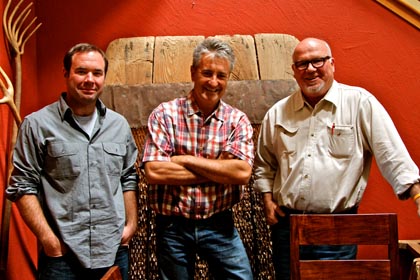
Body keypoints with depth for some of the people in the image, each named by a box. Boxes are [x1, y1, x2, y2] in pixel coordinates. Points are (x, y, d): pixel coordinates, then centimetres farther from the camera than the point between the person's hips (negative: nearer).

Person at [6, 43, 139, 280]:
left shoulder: (119, 125, 9)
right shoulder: (38, 125, -3)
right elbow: (23, 187, -5)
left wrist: (131, 223, 5)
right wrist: (48, 238, -10)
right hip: (62, 254, -3)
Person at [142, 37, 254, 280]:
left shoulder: (238, 120, -2)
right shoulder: (165, 114, -7)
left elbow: (242, 173, -16)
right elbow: (154, 172, -18)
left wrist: (185, 160, -17)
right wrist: (219, 171, -16)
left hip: (219, 225, 1)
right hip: (172, 226, 0)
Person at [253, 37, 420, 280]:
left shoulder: (361, 103, -5)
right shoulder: (278, 113, 7)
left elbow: (393, 156, -8)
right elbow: (264, 164, 17)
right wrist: (268, 200, 7)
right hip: (286, 225, 4)